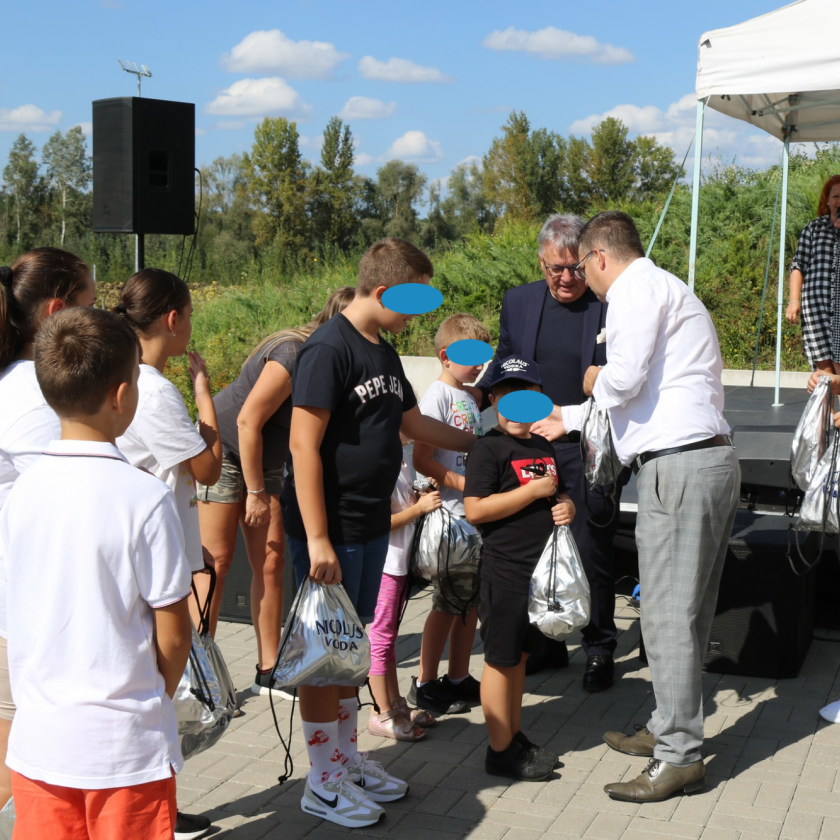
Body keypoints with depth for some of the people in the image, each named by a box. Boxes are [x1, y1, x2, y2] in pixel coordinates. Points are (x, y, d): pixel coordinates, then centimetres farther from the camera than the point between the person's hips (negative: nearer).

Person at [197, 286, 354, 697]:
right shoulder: (293, 356, -28)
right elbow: (247, 421, -26)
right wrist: (255, 492, -19)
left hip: (265, 459, 8)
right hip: (223, 449, -8)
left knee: (271, 561, 3)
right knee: (217, 562, -6)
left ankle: (269, 671, 10)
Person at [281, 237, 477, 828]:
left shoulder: (385, 355, 12)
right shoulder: (328, 349, -16)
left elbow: (413, 423, 27)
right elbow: (304, 446, -20)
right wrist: (317, 539, -22)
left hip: (371, 526, 8)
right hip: (331, 530, -8)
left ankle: (348, 756, 30)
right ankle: (323, 780, 14)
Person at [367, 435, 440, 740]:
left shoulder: (402, 457, 7)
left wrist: (423, 496, 3)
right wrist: (419, 507, -18)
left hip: (401, 561, 9)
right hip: (384, 563, -9)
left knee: (389, 635, 18)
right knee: (380, 636, 1)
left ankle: (395, 703, 29)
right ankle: (382, 714, 10)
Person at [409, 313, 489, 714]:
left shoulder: (470, 396, 15)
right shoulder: (438, 395, -11)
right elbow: (422, 460, -18)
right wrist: (464, 484, -21)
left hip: (476, 514, 8)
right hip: (451, 515, -8)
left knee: (471, 600, 13)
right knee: (449, 602, -2)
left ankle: (459, 678, 24)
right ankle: (425, 685, 9)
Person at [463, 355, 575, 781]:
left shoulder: (544, 448, 13)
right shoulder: (489, 449, -12)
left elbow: (559, 495, 27)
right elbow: (475, 510, -21)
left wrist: (566, 507, 3)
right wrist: (533, 491, -19)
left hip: (540, 569, 8)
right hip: (505, 571, -8)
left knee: (520, 655, 17)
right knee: (501, 659, 1)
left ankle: (515, 737, 28)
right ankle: (501, 751, 10)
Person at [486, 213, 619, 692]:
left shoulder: (612, 307, -6)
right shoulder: (518, 302, 8)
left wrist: (570, 419, -11)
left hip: (589, 449, -4)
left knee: (592, 553, 2)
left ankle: (600, 650, 17)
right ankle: (547, 643, 25)